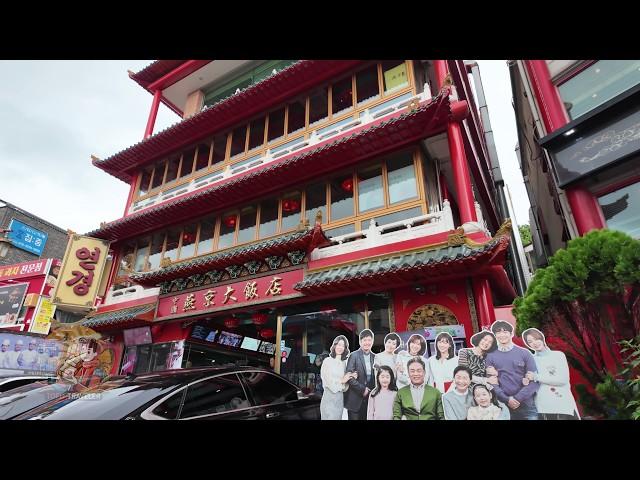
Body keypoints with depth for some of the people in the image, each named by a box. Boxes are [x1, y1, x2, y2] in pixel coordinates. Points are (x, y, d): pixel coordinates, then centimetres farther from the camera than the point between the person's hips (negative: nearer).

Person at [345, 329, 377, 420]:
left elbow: (375, 377, 13)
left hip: (369, 397, 4)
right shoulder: (354, 355, -7)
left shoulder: (374, 357, 7)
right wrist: (362, 389, -13)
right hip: (355, 398, -4)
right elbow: (349, 377, -12)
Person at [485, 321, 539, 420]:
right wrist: (506, 399, -12)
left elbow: (534, 380, -2)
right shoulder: (491, 356, 3)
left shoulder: (524, 353, 2)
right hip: (504, 405, 0)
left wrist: (518, 398, -10)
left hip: (526, 404, 0)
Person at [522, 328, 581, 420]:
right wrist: (526, 380, -11)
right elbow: (532, 382, 11)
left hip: (563, 406, -1)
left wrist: (536, 377, -11)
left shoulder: (558, 355, 3)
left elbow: (563, 380, -7)